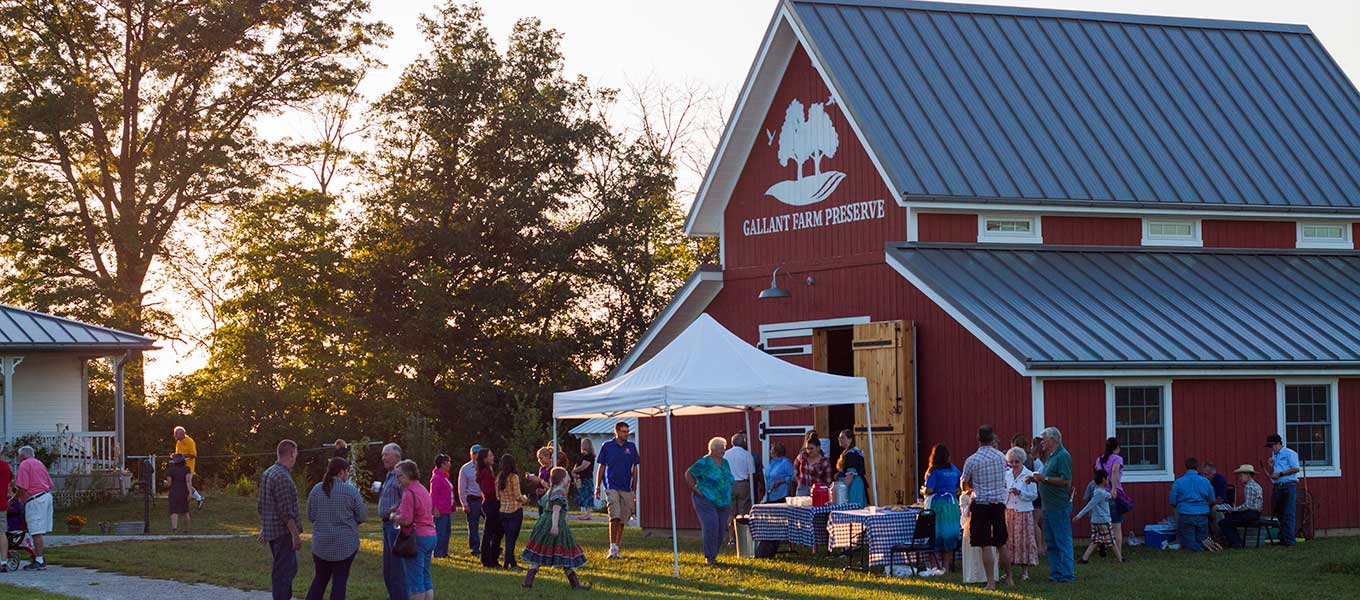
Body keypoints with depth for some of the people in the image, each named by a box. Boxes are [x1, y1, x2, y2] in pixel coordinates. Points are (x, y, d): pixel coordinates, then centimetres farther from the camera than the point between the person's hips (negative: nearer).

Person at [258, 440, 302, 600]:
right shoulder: (283, 477, -19)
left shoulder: (267, 473, 12)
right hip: (283, 532, -10)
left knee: (290, 568, 19)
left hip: (270, 531, 10)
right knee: (283, 571, -4)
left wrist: (263, 529, 26)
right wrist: (295, 535, -19)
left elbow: (260, 505, 19)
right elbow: (286, 512, -22)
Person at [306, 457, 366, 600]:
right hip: (345, 544, -3)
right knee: (339, 580, 4)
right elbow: (362, 516, -5)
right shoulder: (351, 491, -11)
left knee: (320, 579, 15)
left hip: (321, 544, 3)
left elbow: (310, 516, 4)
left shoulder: (316, 489, -1)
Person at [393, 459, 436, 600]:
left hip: (416, 537, -9)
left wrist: (393, 517, -2)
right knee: (426, 578, 13)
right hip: (430, 535, 9)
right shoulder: (423, 490, 14)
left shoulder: (409, 493, -15)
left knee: (415, 579, -4)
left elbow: (405, 520, -22)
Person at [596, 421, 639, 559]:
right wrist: (597, 487, 4)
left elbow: (634, 469, 12)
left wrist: (635, 490, 9)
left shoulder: (631, 447, 8)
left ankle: (617, 548, 16)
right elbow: (601, 467, 7)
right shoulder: (607, 446, 3)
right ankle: (612, 548, -18)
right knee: (614, 517, -16)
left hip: (626, 488, 3)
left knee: (622, 520, 6)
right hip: (611, 486, -3)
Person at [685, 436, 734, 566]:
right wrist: (696, 490, -12)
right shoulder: (704, 462, -9)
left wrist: (729, 501, 16)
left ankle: (712, 555, 19)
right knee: (711, 526, -16)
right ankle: (710, 557, -10)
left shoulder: (725, 463, 13)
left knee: (721, 530, 5)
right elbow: (688, 474, -6)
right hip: (706, 501, -7)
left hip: (723, 502, 7)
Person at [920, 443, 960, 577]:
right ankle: (946, 566, 14)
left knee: (935, 535, 1)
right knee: (950, 535, 10)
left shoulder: (934, 471, -11)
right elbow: (959, 489, 12)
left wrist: (923, 491, 5)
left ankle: (936, 567, 0)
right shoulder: (954, 469, 8)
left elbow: (929, 490, -15)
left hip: (937, 504, -6)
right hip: (952, 504, 6)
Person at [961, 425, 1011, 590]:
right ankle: (1009, 579, 20)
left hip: (981, 503, -4)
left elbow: (965, 486, 2)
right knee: (1001, 544, 14)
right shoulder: (1001, 457, 4)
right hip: (999, 502, 4)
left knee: (985, 546, -2)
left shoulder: (972, 460, -9)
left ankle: (991, 582, -5)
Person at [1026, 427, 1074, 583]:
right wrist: (1037, 479, 9)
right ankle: (1056, 573, 17)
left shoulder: (1063, 456, -13)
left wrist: (1044, 478, -18)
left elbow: (1066, 480, -21)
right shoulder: (1050, 456, 17)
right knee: (1051, 542, 12)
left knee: (1063, 541, -6)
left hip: (1059, 506, -10)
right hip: (1048, 506, 10)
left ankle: (1067, 574, -3)